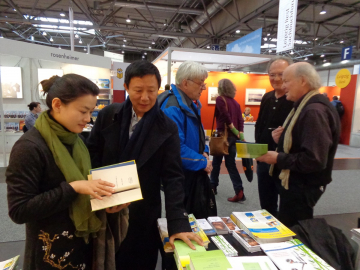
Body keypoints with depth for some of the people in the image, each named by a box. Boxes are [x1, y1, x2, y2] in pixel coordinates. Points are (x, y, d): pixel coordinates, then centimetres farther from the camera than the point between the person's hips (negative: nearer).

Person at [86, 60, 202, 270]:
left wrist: (178, 222, -21)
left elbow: (173, 178, -13)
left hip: (143, 217, -1)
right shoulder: (108, 115, -4)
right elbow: (91, 154, 3)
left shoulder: (167, 129, -10)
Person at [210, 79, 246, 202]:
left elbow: (225, 116, -18)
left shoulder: (220, 99, -7)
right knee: (230, 164, 9)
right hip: (233, 136, 6)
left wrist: (235, 131, -11)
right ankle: (239, 191, 1)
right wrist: (240, 134, 1)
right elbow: (240, 120, 5)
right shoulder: (235, 102, 11)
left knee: (216, 162, 11)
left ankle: (213, 186, 26)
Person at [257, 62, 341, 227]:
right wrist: (282, 140, -1)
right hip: (294, 183, 10)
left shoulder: (314, 111, -25)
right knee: (285, 231, 23)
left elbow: (314, 160, -31)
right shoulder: (305, 106, 10)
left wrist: (278, 158, -21)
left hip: (301, 187, -10)